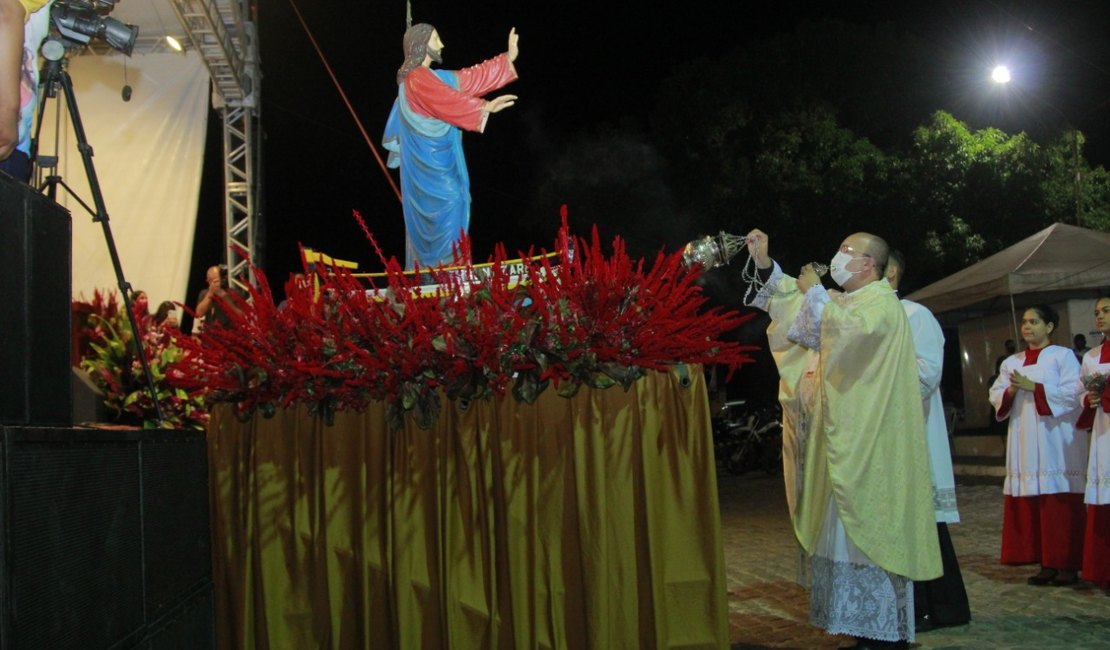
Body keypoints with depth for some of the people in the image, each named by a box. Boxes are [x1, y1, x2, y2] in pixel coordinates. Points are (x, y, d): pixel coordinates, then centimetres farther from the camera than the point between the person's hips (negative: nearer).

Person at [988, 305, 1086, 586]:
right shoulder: (1012, 362, 18)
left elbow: (1072, 393, -10)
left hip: (1056, 440, -5)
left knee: (1061, 506, -6)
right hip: (1025, 441, 5)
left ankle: (1067, 564, 0)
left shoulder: (1063, 356, 2)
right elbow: (996, 396, 13)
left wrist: (1032, 387, -15)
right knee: (1031, 505, 1)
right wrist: (1010, 391, -8)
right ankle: (1046, 563, 7)